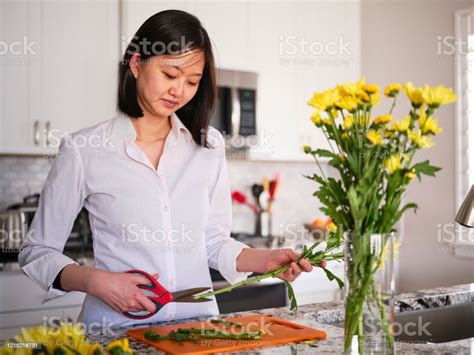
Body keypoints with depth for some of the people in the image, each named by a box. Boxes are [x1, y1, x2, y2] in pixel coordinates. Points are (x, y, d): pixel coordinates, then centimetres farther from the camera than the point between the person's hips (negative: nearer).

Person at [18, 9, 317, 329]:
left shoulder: (209, 144, 5)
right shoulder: (84, 150, -6)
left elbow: (214, 243, 11)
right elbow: (38, 252, 0)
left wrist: (267, 260, -6)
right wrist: (96, 282, -16)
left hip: (198, 321, 3)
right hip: (119, 326, -3)